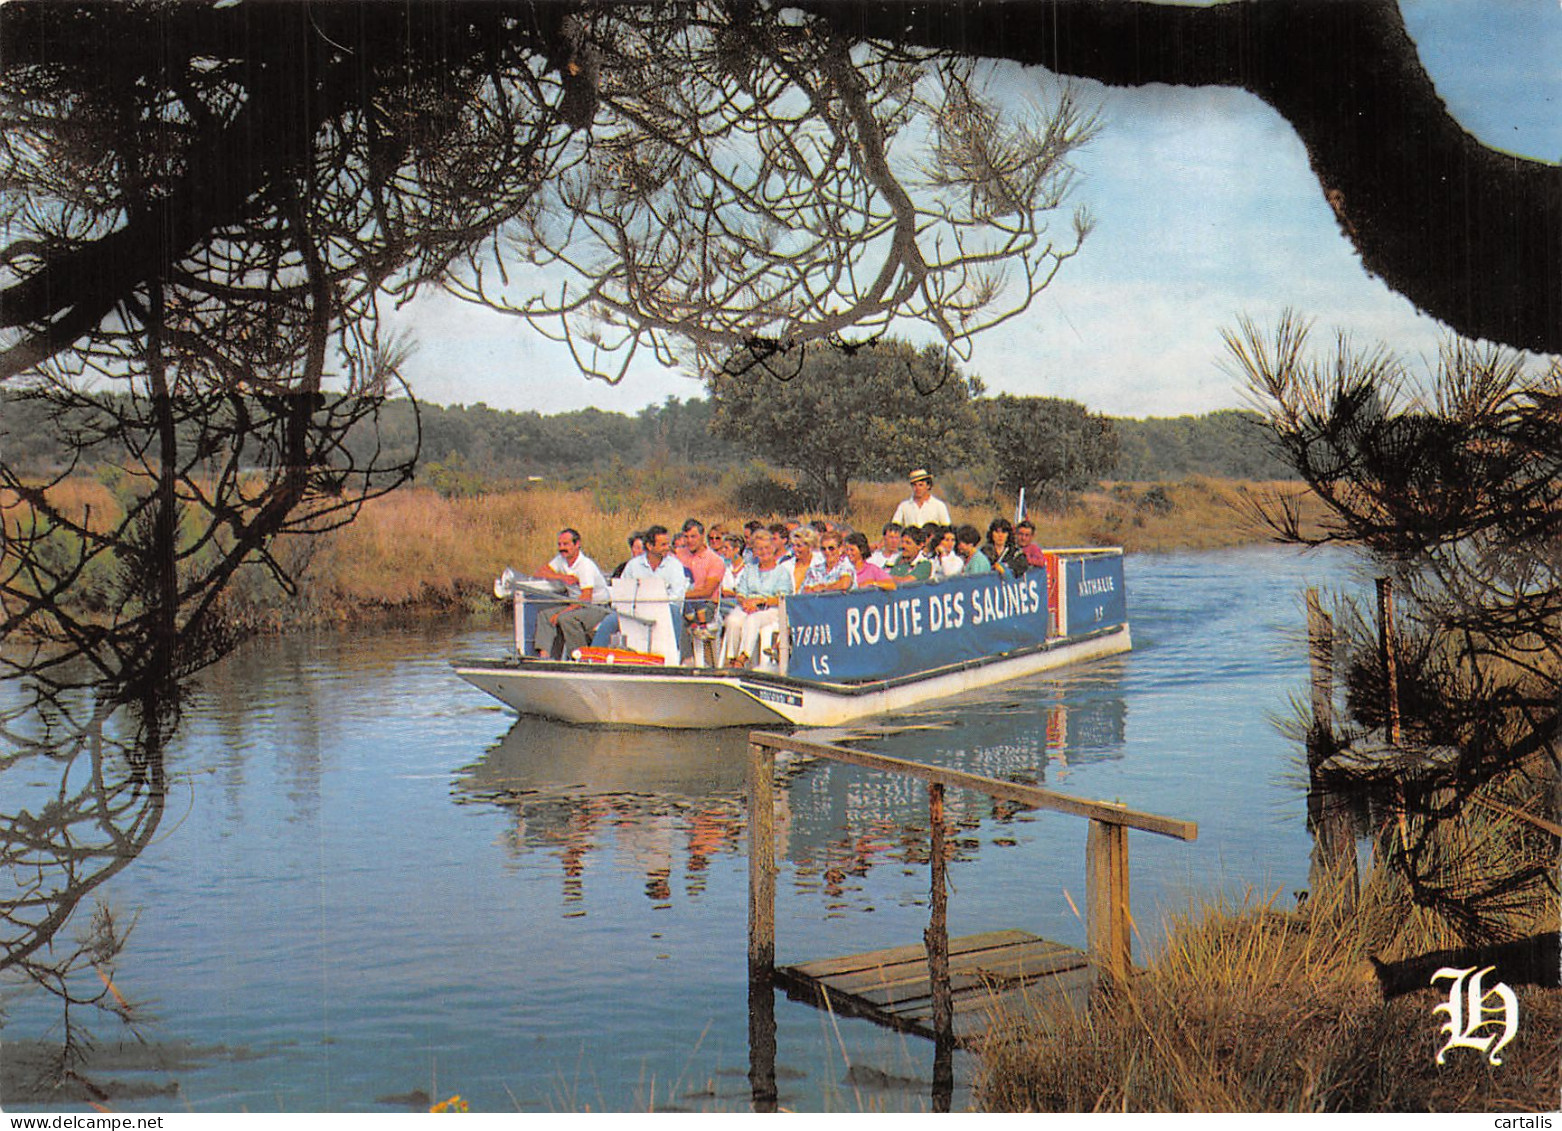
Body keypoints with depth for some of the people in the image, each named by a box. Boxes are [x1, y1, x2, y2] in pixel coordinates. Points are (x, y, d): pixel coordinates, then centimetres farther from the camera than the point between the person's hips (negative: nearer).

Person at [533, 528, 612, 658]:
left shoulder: (586, 565, -21)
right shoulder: (561, 559, 3)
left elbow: (586, 598, -27)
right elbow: (540, 572, 2)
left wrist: (562, 612, -29)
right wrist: (562, 577, -14)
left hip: (597, 607, -8)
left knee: (566, 618, -31)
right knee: (544, 612, -7)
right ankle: (544, 654, -16)